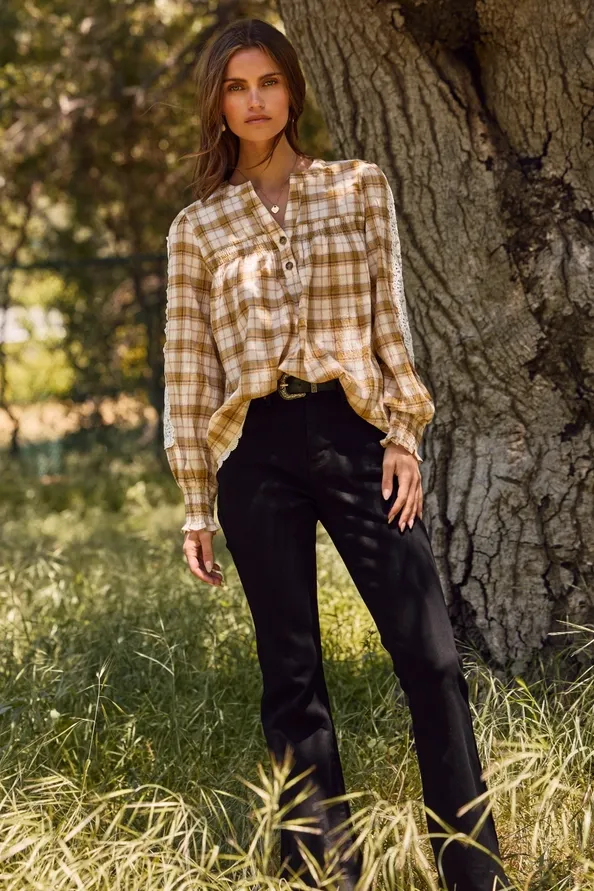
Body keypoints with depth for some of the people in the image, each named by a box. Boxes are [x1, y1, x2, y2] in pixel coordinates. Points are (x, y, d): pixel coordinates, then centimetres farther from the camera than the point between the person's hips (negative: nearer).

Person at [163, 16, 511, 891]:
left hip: (352, 434, -1)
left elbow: (391, 319, 7)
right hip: (256, 451, 1)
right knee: (292, 673, 5)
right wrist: (196, 503, 6)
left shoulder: (360, 187, 9)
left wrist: (404, 434, -3)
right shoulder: (197, 226, 9)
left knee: (430, 656, -7)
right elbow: (189, 369, 9)